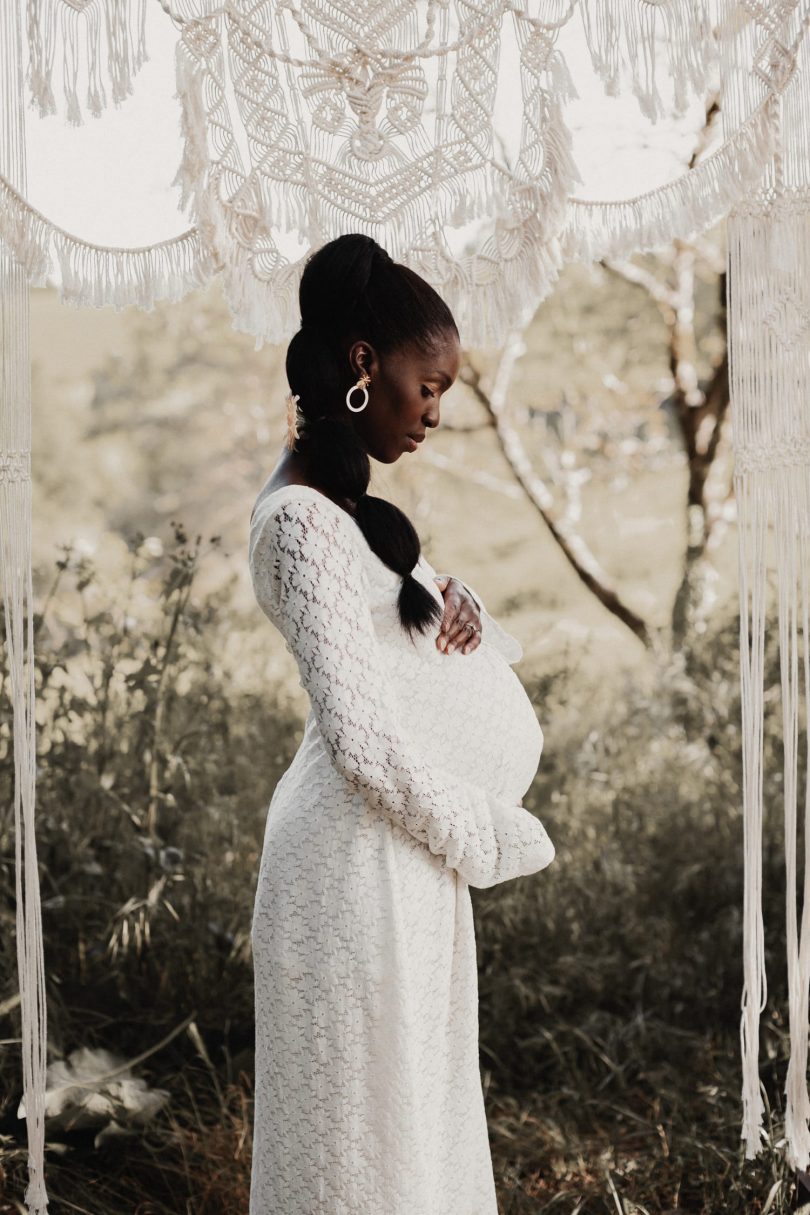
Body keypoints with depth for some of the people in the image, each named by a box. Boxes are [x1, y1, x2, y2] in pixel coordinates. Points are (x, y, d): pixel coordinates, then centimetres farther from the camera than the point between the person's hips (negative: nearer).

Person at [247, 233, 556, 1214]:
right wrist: (490, 838, -12)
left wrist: (453, 604, -3)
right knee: (372, 1124, 4)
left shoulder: (340, 497, 9)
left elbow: (396, 612, 21)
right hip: (364, 868, -10)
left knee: (414, 1095, 20)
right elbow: (361, 738, -24)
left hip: (399, 850, 10)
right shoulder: (304, 520, -21)